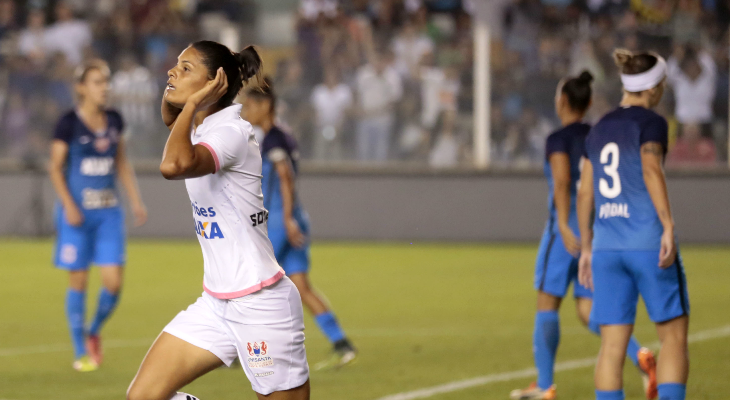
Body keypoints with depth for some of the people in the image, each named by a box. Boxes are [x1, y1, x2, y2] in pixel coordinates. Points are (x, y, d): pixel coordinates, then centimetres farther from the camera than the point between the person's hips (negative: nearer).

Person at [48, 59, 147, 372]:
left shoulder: (114, 121, 8)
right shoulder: (69, 123, -7)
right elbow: (55, 167, -5)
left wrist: (136, 201, 11)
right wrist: (69, 205, -16)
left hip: (109, 211, 4)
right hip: (77, 211, -4)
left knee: (114, 281, -5)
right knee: (78, 281, 1)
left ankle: (94, 331, 22)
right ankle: (81, 352, 12)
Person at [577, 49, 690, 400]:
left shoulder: (599, 130, 15)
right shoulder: (651, 122, -5)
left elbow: (585, 193, 15)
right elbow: (651, 171, -22)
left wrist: (586, 248, 21)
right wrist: (669, 227, -26)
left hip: (606, 243, 6)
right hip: (648, 241, -6)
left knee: (613, 345, 4)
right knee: (674, 336, 3)